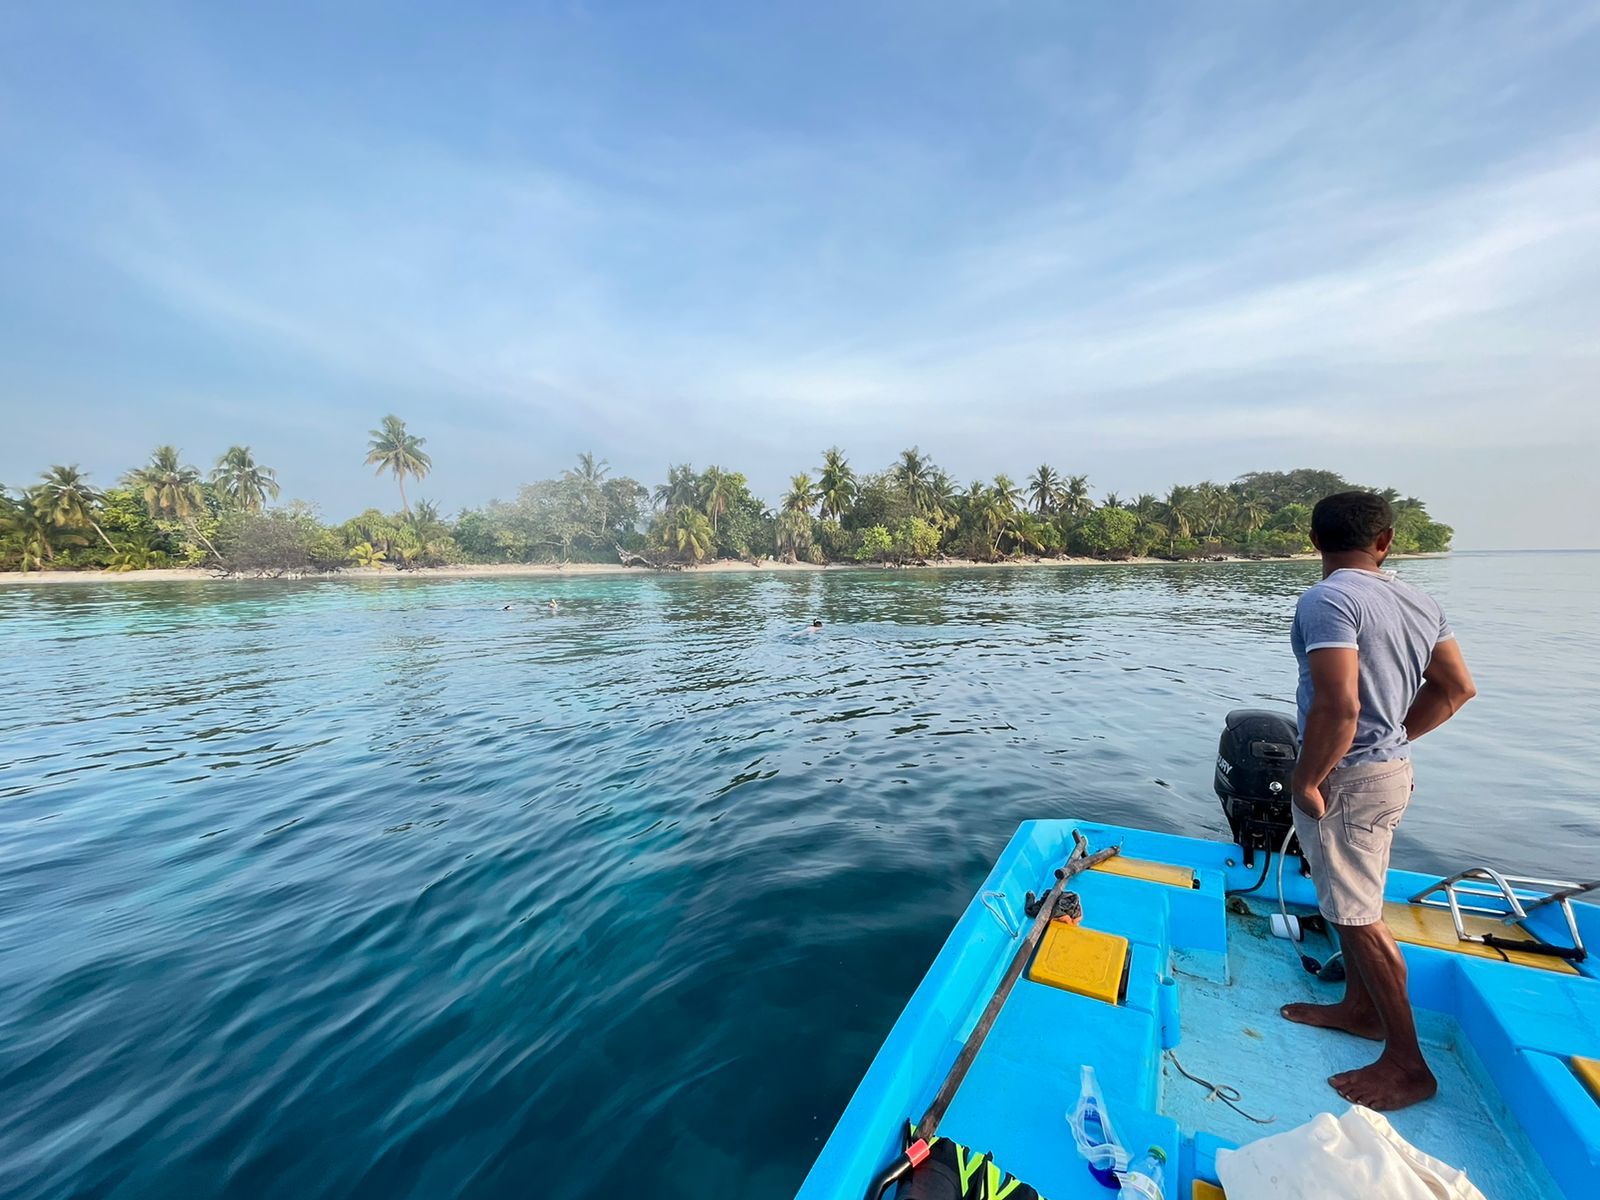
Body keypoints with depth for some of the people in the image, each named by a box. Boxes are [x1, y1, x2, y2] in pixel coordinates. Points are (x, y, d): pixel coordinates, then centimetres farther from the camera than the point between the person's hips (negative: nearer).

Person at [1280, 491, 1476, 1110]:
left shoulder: (1327, 600, -22)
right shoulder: (1419, 601, 5)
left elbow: (1338, 706, -30)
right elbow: (1456, 688, 12)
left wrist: (1306, 779, -18)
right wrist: (1397, 737, 16)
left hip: (1347, 778, -9)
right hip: (1390, 766, 9)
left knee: (1359, 916, 6)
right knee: (1351, 900, 24)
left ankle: (1408, 1063, 21)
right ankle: (1360, 1006, 41)